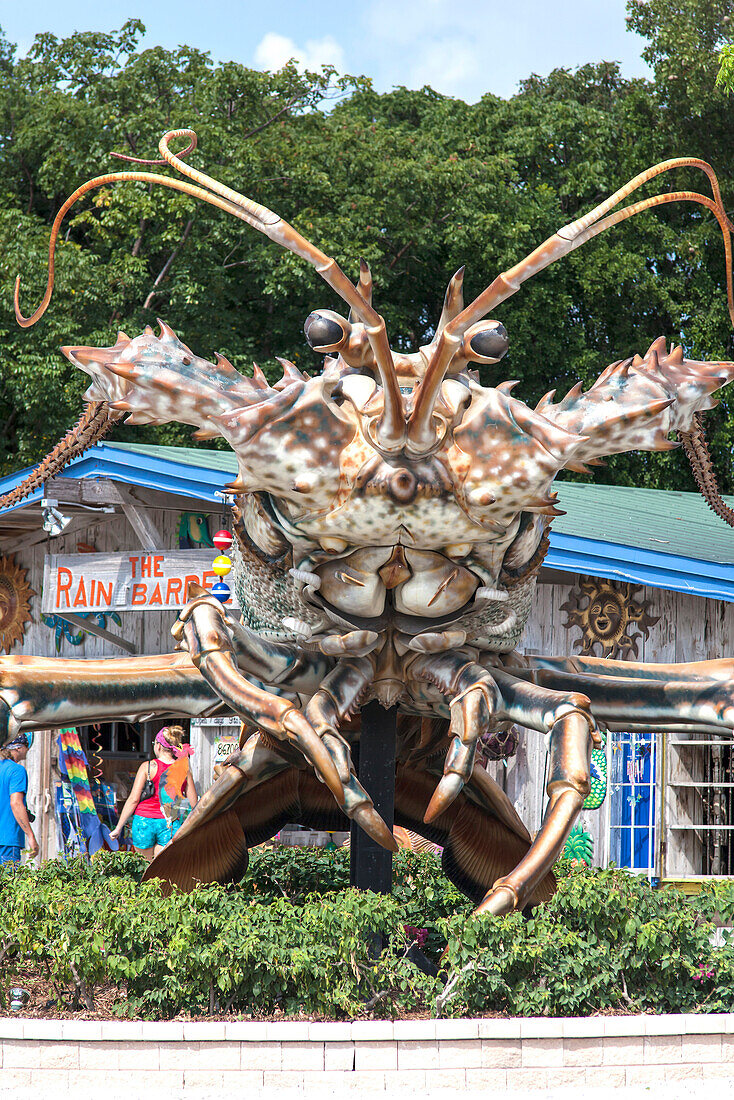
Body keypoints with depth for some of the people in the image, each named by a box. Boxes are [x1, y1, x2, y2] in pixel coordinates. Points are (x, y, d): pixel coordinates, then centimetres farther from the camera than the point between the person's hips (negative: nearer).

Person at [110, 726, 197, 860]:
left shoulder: (147, 767, -6)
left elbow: (133, 800, -6)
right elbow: (195, 804, 1)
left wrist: (119, 827, 0)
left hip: (144, 820, -1)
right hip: (170, 824, 2)